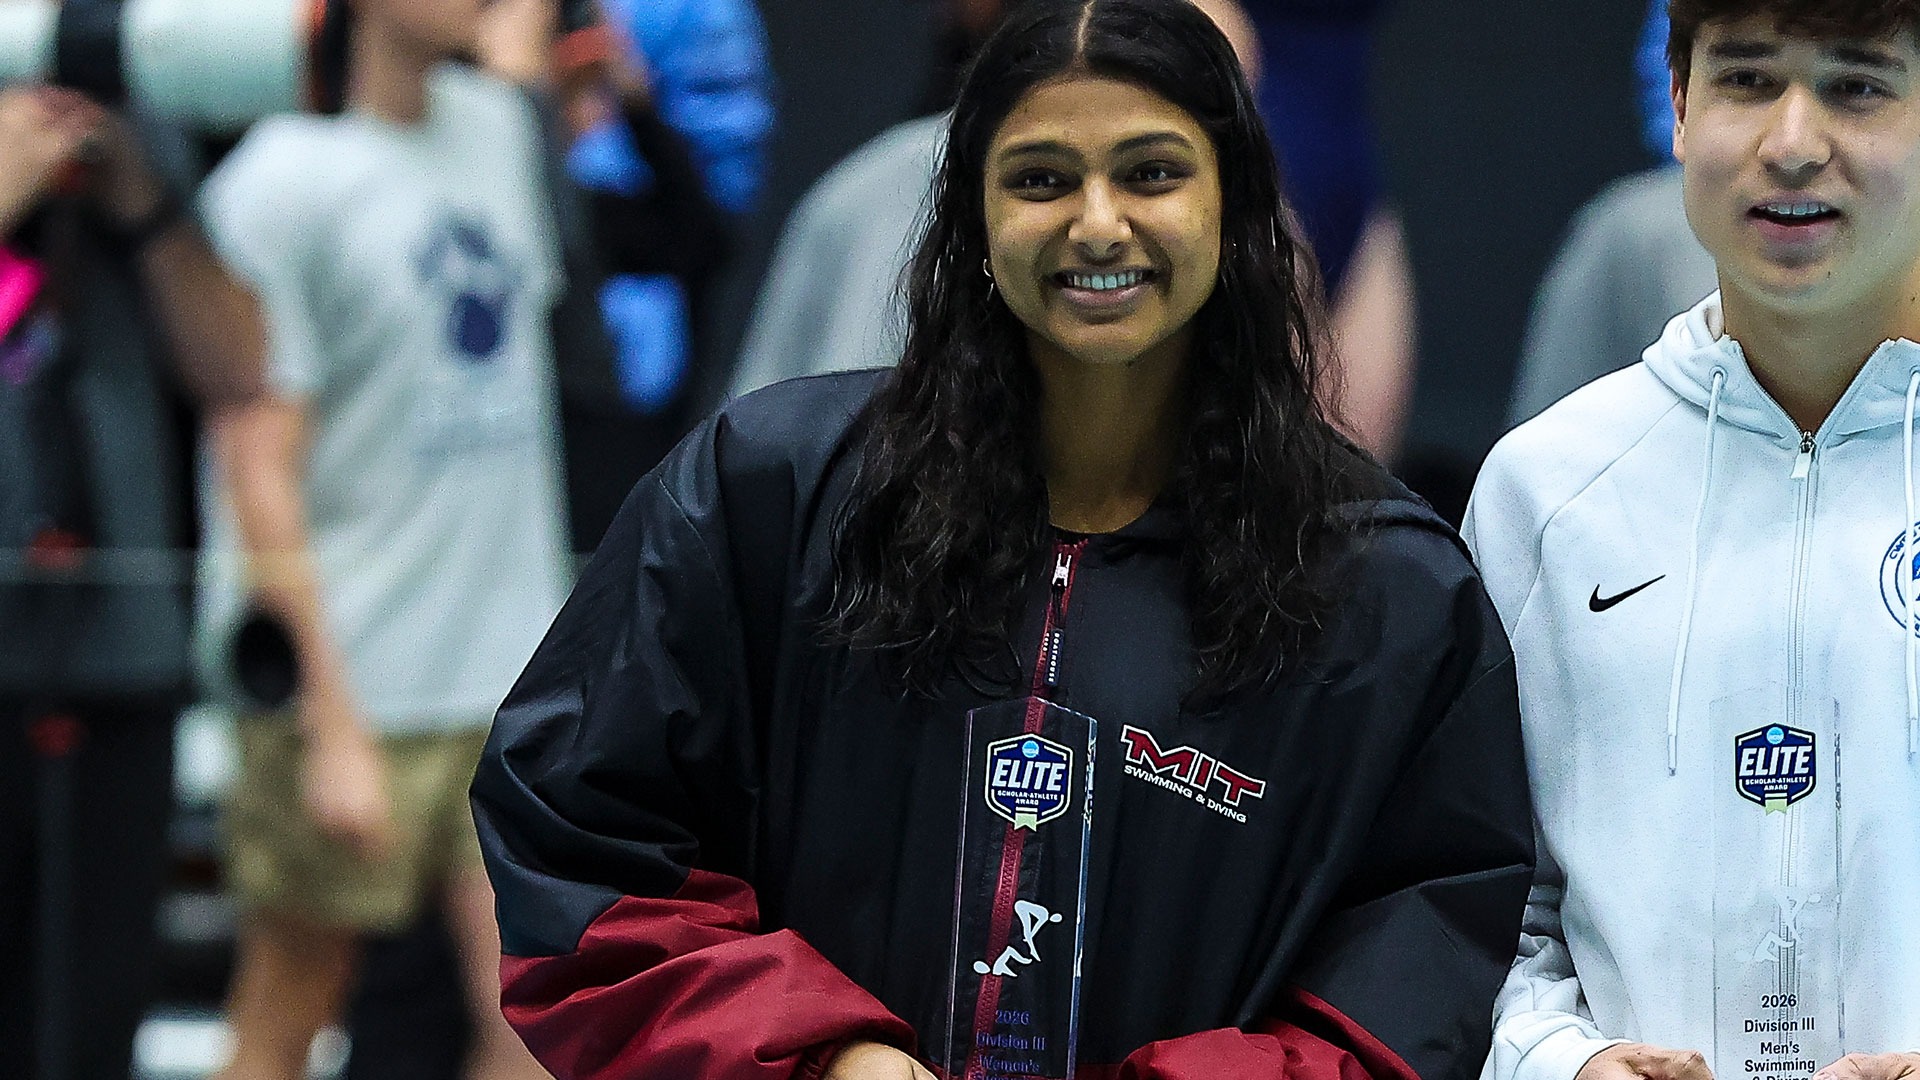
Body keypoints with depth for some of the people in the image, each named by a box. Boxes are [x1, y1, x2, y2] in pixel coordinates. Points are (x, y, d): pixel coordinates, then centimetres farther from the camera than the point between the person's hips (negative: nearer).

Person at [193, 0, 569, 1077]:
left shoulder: (492, 126, 8)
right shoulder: (284, 182, -11)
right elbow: (258, 473, -14)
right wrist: (332, 725, -17)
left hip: (514, 666, 6)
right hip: (349, 686, -6)